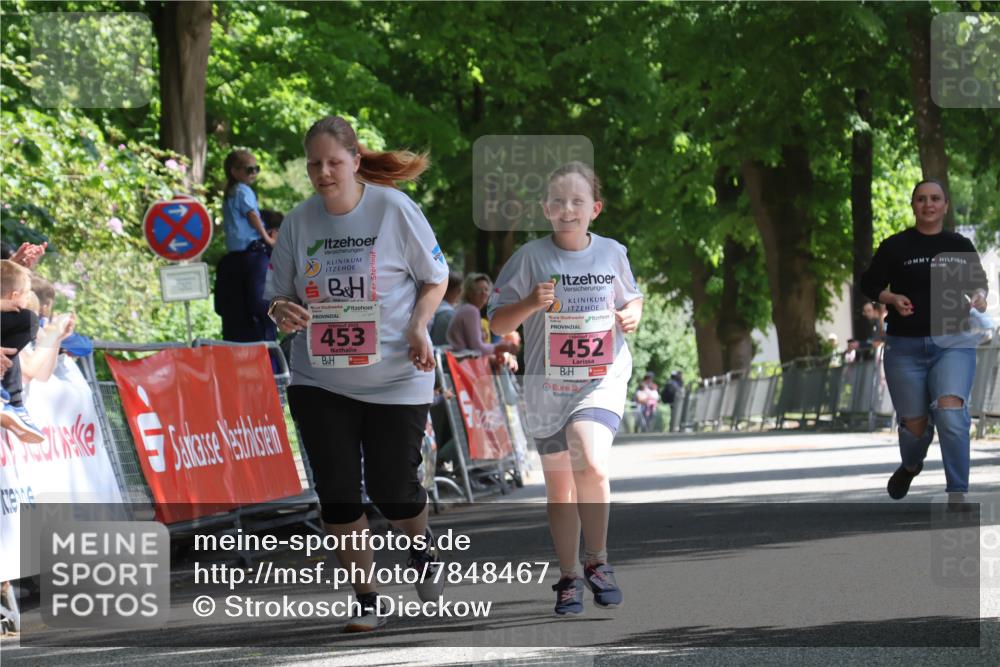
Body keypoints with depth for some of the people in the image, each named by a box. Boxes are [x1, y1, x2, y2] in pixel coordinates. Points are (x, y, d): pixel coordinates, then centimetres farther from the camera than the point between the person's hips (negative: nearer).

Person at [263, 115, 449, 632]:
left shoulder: (394, 210, -8)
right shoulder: (298, 222, -1)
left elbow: (435, 278, 2)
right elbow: (277, 295, 7)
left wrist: (419, 327, -15)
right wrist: (282, 313, -16)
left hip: (395, 377, -2)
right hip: (320, 380, 2)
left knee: (392, 488, 1)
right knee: (337, 493, -3)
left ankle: (421, 549, 36)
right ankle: (366, 602, 12)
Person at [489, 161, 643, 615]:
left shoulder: (612, 253, 2)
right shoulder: (531, 258, -4)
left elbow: (632, 298, 20)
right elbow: (498, 322, -1)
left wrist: (632, 314, -2)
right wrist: (531, 303, -19)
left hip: (603, 378, -1)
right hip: (548, 386, 1)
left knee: (591, 463, -26)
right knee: (559, 488, 10)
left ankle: (596, 561, -11)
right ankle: (568, 580, 24)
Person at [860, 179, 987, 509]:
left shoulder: (961, 246, 7)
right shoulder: (896, 246, 1)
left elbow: (978, 282, 19)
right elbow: (869, 284, 6)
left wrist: (978, 296, -4)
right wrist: (893, 298, -14)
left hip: (953, 344, 0)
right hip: (906, 348, 0)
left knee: (950, 410, -24)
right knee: (915, 425, 6)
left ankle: (957, 495, -18)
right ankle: (910, 466, 43)